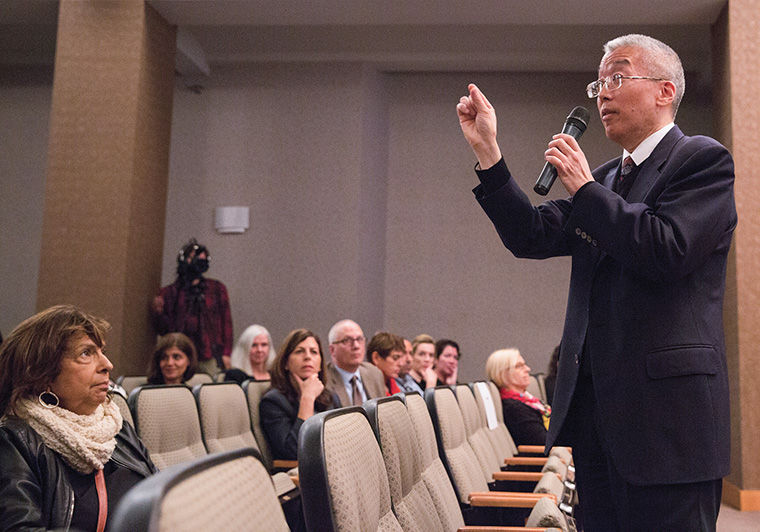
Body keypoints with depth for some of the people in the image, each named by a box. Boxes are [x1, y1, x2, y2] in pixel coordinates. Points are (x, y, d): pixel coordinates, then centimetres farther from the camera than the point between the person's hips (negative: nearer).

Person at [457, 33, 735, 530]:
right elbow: (532, 237, 9)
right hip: (593, 405, 7)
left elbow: (669, 250, -18)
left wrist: (584, 188, -11)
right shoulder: (604, 178, 19)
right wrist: (488, 151, 3)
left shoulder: (703, 159, -3)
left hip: (663, 404, -7)